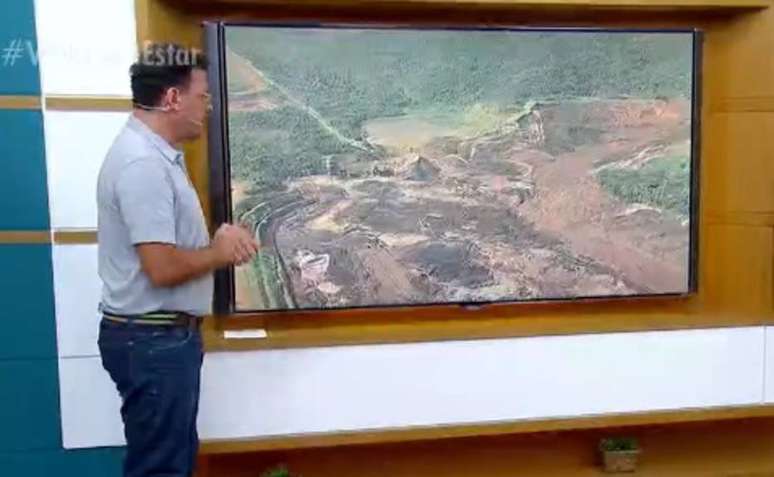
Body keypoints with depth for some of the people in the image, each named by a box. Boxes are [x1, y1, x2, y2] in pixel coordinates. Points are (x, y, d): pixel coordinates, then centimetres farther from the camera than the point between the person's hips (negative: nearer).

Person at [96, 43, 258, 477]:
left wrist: (219, 241, 0)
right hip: (152, 340, -10)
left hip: (168, 334, 10)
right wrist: (221, 252, -10)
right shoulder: (143, 163, -22)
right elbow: (163, 267, -27)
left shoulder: (157, 154, 10)